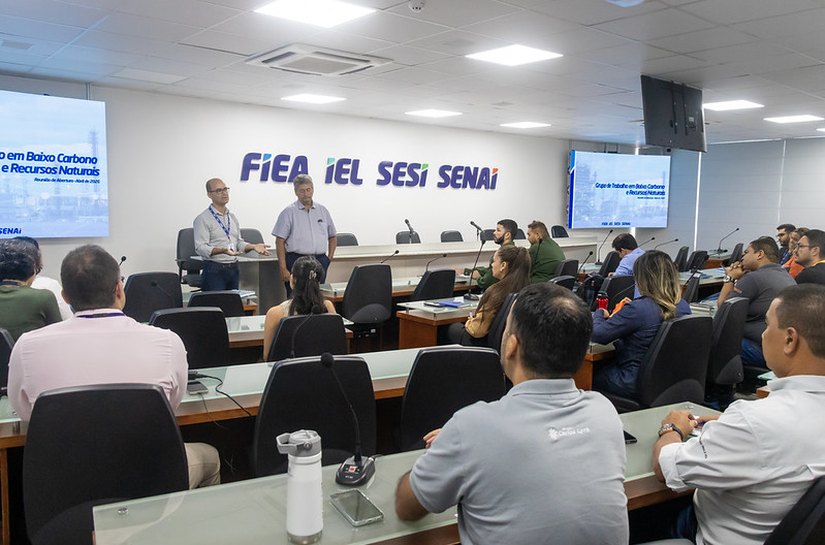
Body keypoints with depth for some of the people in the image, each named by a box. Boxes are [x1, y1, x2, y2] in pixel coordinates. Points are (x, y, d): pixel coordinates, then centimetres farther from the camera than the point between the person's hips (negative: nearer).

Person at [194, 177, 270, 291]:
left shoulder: (232, 217, 16)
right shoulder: (203, 219, -6)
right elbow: (200, 248, -14)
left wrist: (253, 246, 0)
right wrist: (222, 250, -29)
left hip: (234, 269, 6)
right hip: (214, 270, -6)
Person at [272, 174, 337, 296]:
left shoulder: (322, 210, 12)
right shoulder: (288, 212, 0)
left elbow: (332, 237, 21)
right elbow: (280, 242, -4)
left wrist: (330, 258, 9)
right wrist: (283, 269, -10)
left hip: (320, 262, 4)